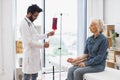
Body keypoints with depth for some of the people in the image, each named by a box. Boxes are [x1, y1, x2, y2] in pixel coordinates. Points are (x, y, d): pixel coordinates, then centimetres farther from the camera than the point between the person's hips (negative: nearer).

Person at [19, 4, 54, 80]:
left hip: (35, 53, 9)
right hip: (29, 54, -9)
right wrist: (43, 45, -17)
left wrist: (47, 35, 14)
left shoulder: (31, 23, 13)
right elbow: (29, 41, -21)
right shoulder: (24, 24, -16)